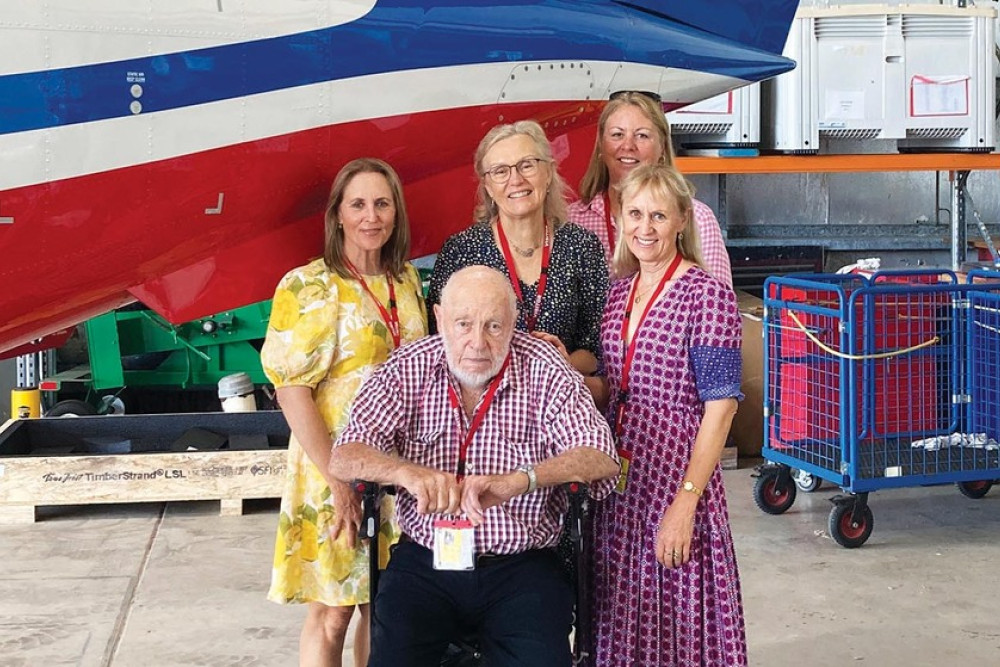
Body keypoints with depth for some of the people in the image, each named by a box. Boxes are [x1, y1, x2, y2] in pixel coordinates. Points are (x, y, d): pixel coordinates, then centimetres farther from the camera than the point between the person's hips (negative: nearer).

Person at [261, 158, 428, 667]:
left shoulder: (406, 280, 7)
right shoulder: (309, 287, -10)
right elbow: (291, 390, -14)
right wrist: (337, 480, -18)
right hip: (337, 472, -5)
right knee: (333, 611, 4)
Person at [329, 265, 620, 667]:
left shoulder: (546, 373, -4)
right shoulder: (408, 371, -1)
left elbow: (601, 458, -16)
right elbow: (344, 458, -10)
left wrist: (517, 481, -34)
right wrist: (407, 472, -33)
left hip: (521, 563, 0)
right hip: (425, 559, 1)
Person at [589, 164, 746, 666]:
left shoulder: (707, 295, -10)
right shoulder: (617, 294, 9)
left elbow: (720, 405, -14)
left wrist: (686, 501, -19)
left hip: (676, 473, -6)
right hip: (618, 477, 6)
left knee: (678, 622, 4)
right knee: (622, 619, 14)